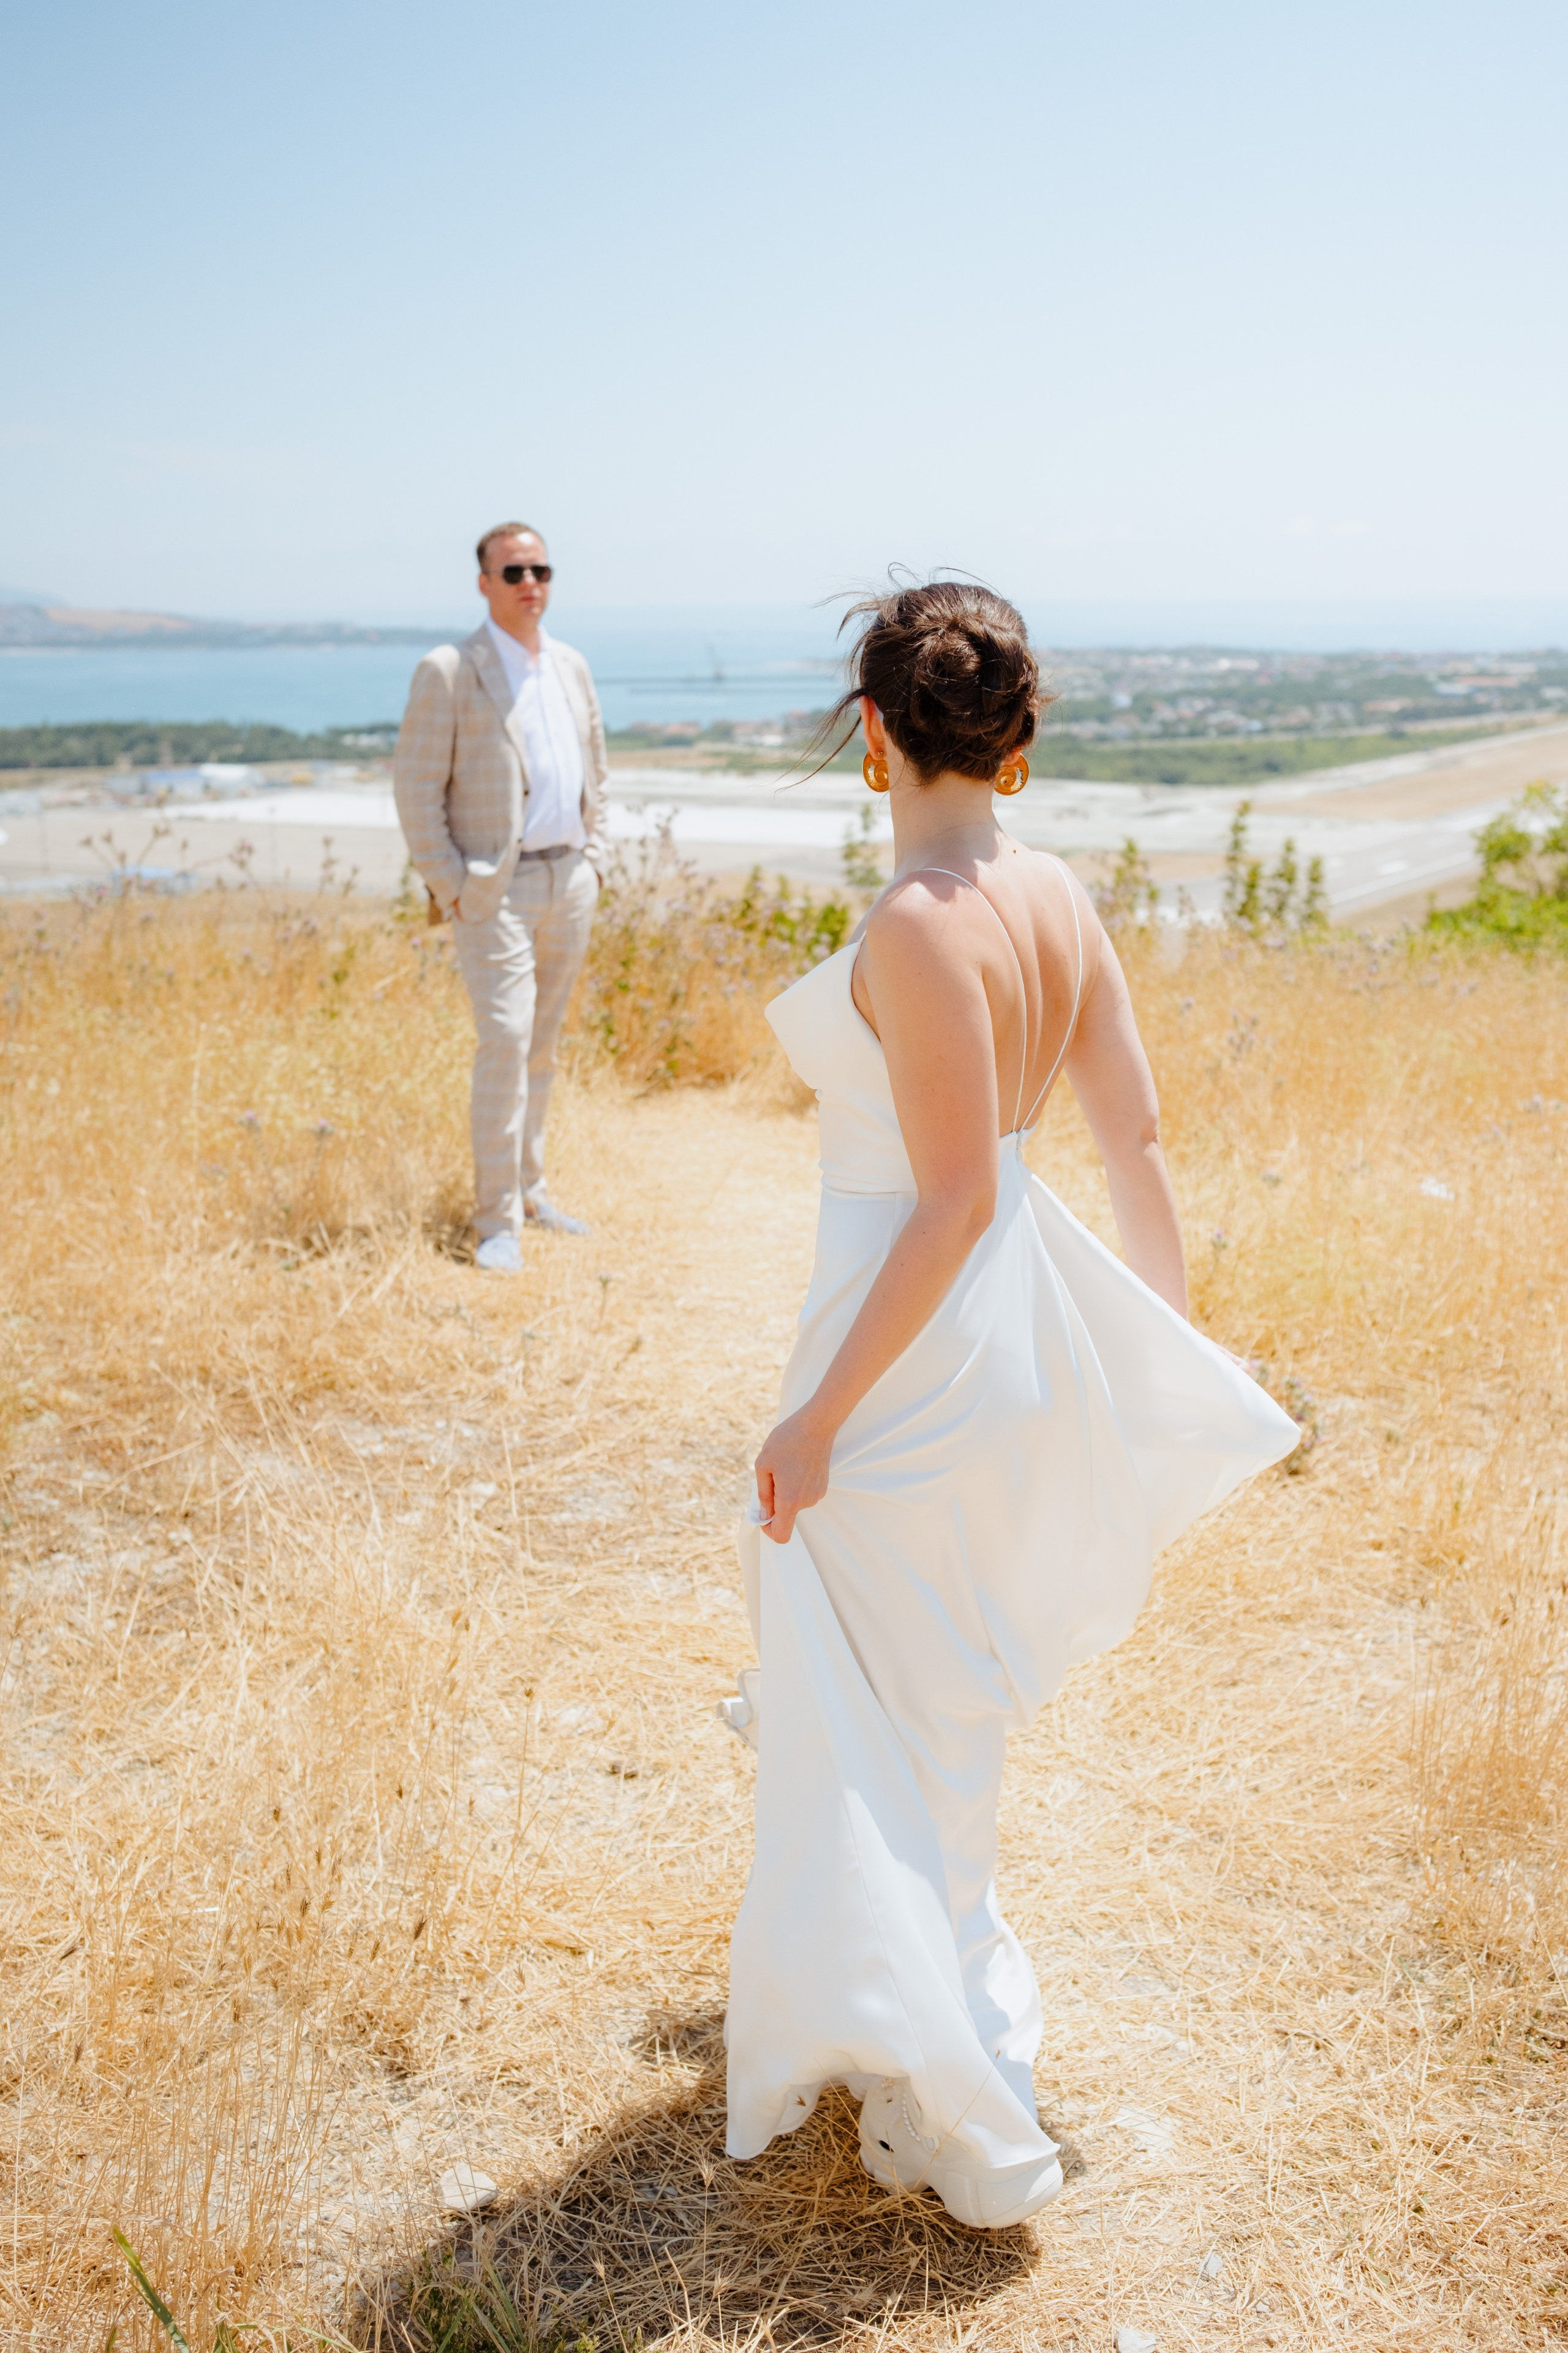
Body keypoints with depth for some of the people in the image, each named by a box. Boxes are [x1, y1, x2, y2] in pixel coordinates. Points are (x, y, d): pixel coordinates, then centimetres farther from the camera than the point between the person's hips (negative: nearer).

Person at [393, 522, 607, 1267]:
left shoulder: (572, 666, 13)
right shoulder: (448, 672, -7)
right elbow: (416, 787, -8)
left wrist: (590, 856, 12)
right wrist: (450, 886, -12)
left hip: (570, 883, 6)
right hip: (495, 888, -6)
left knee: (542, 1044, 11)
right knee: (503, 1040, -12)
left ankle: (527, 1190, 23)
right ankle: (496, 1219, -5)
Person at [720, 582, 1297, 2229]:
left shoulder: (918, 928, -24)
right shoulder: (1058, 900, 0)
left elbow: (955, 1199, -24)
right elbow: (1137, 1141, 5)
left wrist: (820, 1413, -18)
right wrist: (1172, 1360, 17)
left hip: (919, 1343, -9)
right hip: (1027, 1321, 9)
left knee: (893, 1736, 8)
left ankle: (962, 2124, 23)